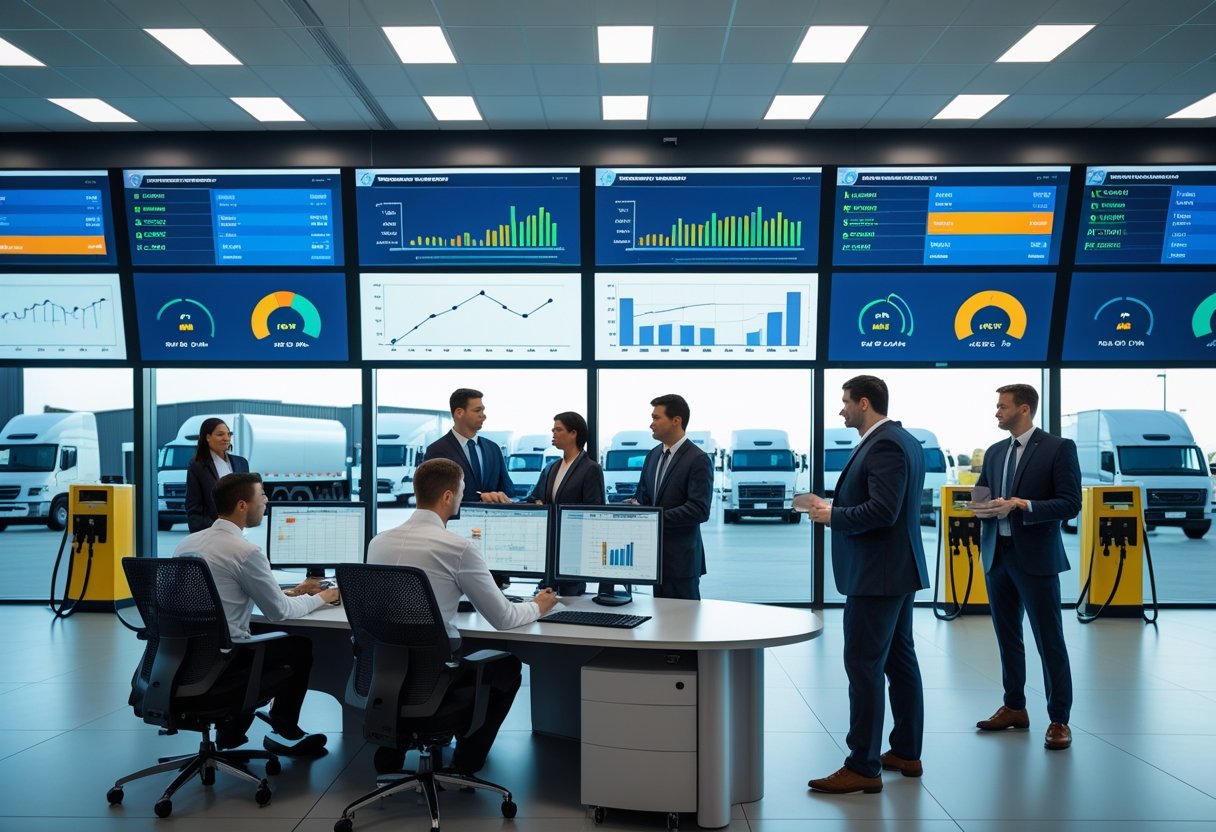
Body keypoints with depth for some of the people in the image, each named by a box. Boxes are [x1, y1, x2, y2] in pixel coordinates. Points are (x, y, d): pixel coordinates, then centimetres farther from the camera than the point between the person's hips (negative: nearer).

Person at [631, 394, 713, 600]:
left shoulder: (698, 460, -12)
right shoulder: (654, 454, 12)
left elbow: (699, 510, -19)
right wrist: (635, 506, -6)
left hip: (681, 559, -7)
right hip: (655, 554, 7)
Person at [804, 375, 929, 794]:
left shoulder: (884, 445, -18)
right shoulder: (903, 440, 14)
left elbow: (882, 510, -26)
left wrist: (832, 516, -13)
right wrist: (838, 508, 10)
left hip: (876, 574, -11)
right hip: (898, 570, 11)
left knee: (864, 666, -6)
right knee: (900, 661, 16)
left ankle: (863, 767, 0)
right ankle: (906, 753, 26)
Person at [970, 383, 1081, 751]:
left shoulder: (1059, 448, -5)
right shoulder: (994, 452, 13)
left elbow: (1070, 503, -12)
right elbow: (980, 496, 17)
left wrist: (1020, 506, -21)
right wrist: (981, 508, -7)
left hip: (1035, 558, -6)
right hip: (997, 556, 6)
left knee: (1050, 640, -1)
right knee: (1007, 637, 13)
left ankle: (1059, 719, 8)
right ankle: (1014, 707, 25)